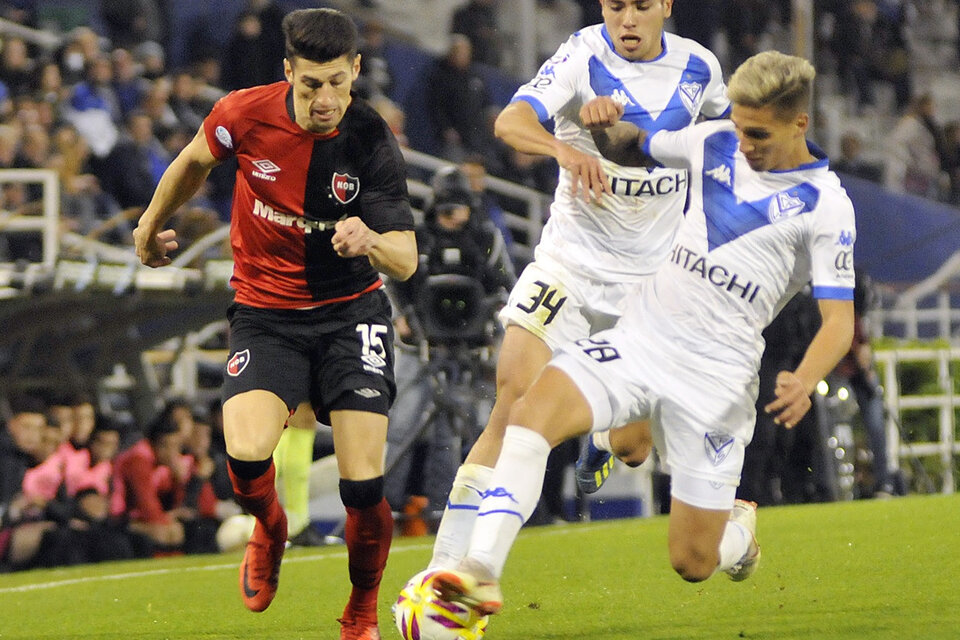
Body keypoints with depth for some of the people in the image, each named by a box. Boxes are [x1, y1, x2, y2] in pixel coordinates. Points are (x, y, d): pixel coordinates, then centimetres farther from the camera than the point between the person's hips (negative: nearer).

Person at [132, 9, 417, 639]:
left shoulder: (372, 143, -17)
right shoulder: (246, 114, -14)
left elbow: (406, 261, -17)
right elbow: (195, 161, 10)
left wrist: (373, 243, -40)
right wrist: (152, 224, 26)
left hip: (350, 310, -1)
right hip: (265, 313, 1)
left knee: (363, 485, -12)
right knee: (247, 454, -23)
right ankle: (269, 529, 14)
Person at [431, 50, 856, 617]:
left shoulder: (825, 205, -7)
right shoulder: (715, 143, 7)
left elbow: (840, 321, -10)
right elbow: (631, 151, 26)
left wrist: (805, 382, -30)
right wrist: (604, 126, 1)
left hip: (715, 373, -4)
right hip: (640, 334, 4)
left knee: (693, 564, 0)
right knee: (533, 411, -26)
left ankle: (740, 527, 38)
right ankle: (482, 574, -32)